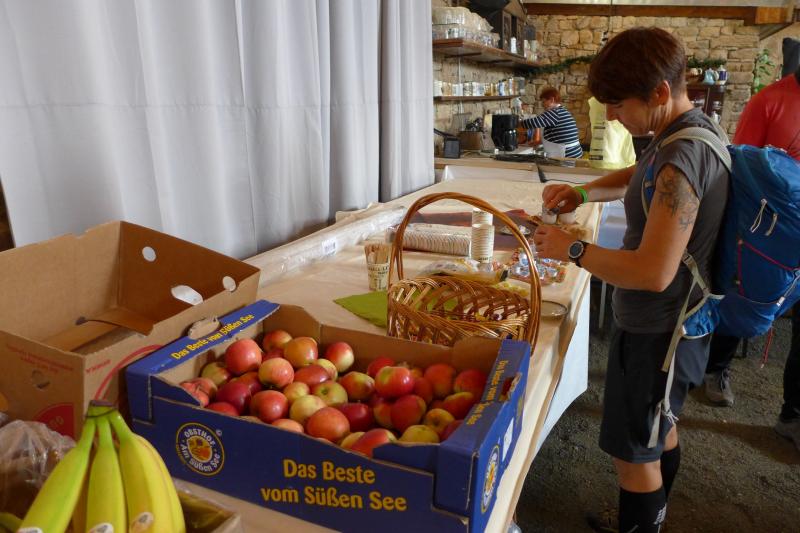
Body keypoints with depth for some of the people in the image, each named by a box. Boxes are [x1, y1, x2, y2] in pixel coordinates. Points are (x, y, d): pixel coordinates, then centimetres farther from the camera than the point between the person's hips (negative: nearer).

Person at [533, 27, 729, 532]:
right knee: (661, 427, 27)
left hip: (657, 333, -10)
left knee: (634, 452, 8)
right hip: (675, 322, 11)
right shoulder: (694, 128, 2)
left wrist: (571, 249, -21)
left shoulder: (682, 157, -29)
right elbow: (639, 176, 22)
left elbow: (652, 272, -32)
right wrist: (583, 193, 6)